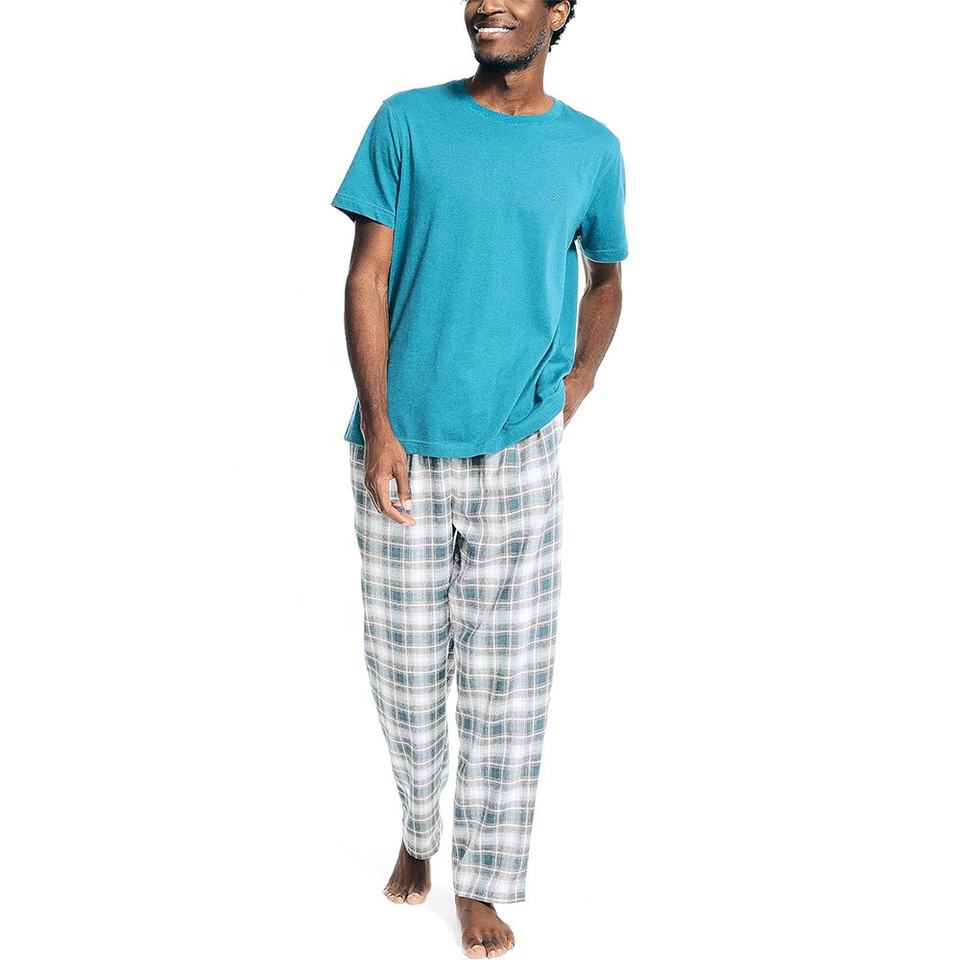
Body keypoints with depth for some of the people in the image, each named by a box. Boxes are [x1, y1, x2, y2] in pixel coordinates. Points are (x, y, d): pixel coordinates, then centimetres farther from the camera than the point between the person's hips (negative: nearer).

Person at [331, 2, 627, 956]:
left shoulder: (592, 149, 5)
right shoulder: (408, 122, 1)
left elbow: (605, 278, 20)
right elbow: (367, 278, -2)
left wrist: (579, 381, 6)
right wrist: (378, 425, -10)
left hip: (519, 457, 1)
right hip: (403, 450, 0)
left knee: (505, 683, 6)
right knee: (406, 669, 11)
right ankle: (418, 832, 38)